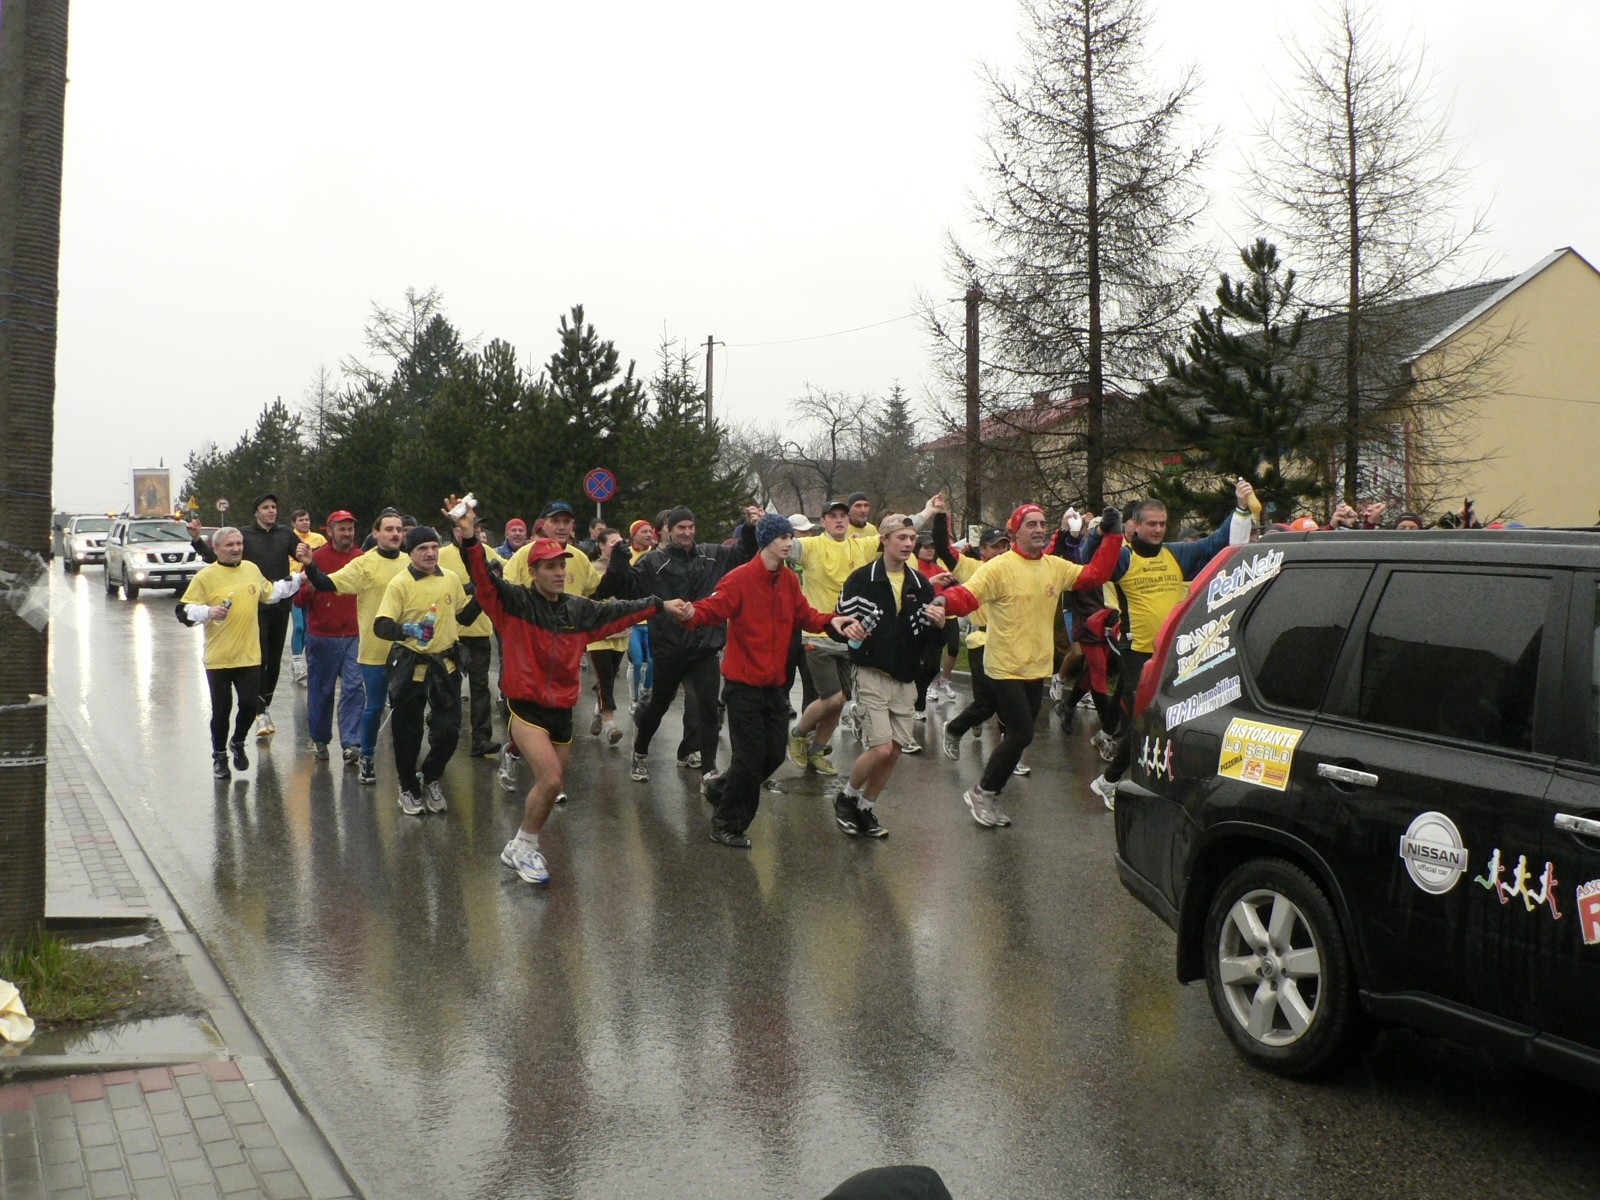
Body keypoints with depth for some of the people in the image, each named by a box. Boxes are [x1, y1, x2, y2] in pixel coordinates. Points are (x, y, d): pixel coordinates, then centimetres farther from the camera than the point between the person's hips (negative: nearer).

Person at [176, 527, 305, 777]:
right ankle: (219, 756, 24)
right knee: (221, 709, 6)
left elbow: (270, 593, 26)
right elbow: (184, 610, -9)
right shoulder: (206, 576, -9)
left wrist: (296, 580, 25)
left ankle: (238, 743, 31)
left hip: (249, 655, 4)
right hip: (218, 658, -3)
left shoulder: (251, 569, 7)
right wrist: (208, 611, -25)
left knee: (250, 704, 3)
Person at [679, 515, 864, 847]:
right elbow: (713, 607, -23)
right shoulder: (740, 578, -15)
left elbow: (805, 616, 9)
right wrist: (692, 614, -45)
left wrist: (832, 621, -10)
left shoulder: (789, 580, 7)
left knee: (773, 755, 11)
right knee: (751, 758, -3)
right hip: (744, 683, -7)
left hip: (774, 683, 7)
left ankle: (721, 787, 35)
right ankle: (725, 825, 15)